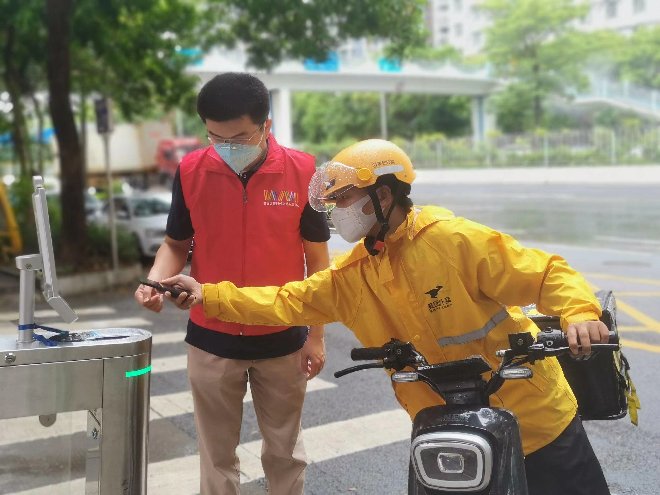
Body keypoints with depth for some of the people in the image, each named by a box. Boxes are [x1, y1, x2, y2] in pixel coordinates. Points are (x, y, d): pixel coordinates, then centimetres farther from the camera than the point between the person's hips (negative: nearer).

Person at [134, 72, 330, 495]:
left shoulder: (302, 171, -11)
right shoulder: (191, 171, -8)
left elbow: (317, 257, -3)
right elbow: (177, 243, 5)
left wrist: (316, 335, -2)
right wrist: (155, 281, -16)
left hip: (282, 339, -1)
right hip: (211, 339, 1)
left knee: (285, 450, 16)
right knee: (217, 454, 15)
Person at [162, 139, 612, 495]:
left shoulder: (454, 240, -17)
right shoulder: (349, 277, 2)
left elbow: (547, 272, -16)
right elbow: (286, 303, 2)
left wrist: (579, 313, -35)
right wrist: (208, 296, -6)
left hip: (535, 416, -5)